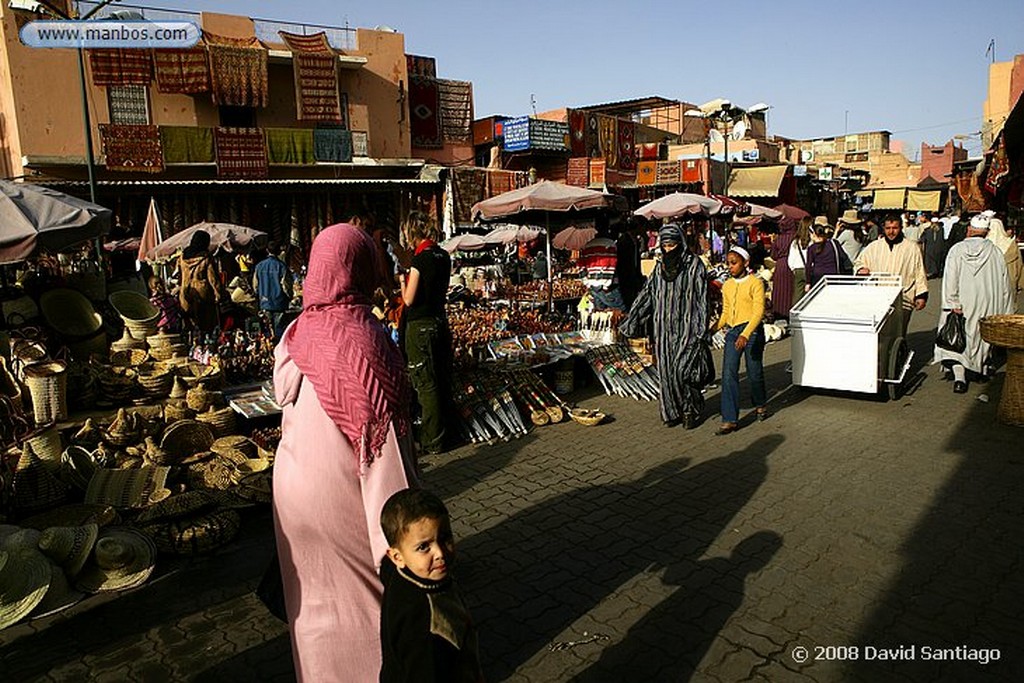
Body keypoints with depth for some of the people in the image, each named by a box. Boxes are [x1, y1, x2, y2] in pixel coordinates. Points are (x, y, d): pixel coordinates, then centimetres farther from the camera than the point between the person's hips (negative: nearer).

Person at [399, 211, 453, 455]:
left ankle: (433, 441, 7)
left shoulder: (420, 259, -16)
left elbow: (409, 299, -14)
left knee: (426, 384, 0)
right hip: (441, 322, 8)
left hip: (420, 326, -8)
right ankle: (443, 432, 27)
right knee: (441, 381, 15)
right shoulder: (443, 256, 6)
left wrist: (403, 280, 3)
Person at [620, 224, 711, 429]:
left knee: (683, 369, -9)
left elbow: (701, 299, -8)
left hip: (686, 327, -5)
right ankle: (673, 411, 17)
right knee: (666, 370, 6)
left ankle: (692, 411, 9)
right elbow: (646, 295, 12)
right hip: (665, 329, 5)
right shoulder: (660, 268, 10)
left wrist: (701, 331, -15)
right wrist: (628, 323, 9)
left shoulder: (694, 265, -5)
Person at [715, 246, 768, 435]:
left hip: (752, 330, -4)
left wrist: (745, 334, -26)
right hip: (732, 332, 4)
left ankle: (760, 405, 38)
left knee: (754, 372, 9)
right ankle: (730, 419, -5)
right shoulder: (727, 286, 11)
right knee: (728, 373, -6)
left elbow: (758, 312, -14)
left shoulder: (755, 283, -7)